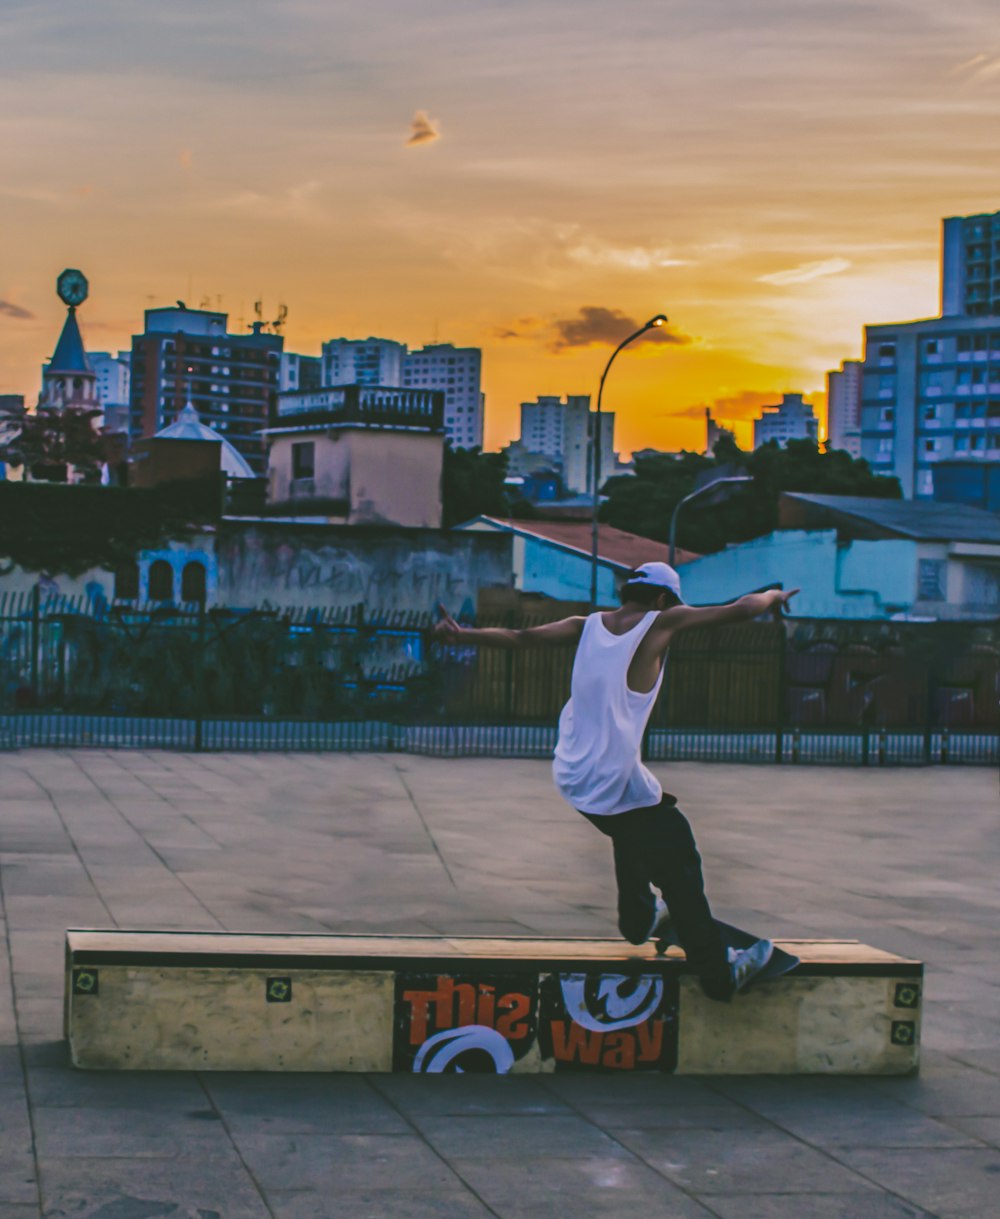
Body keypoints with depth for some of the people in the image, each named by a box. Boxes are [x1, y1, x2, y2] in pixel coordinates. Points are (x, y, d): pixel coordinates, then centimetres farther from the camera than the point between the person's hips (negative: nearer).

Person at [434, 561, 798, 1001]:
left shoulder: (586, 626, 7)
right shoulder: (659, 622, -5)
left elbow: (521, 637, 2)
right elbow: (738, 610, 1)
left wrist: (461, 634, 9)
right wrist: (773, 596, 19)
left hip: (570, 777, 7)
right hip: (617, 781, -7)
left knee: (632, 830, 35)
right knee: (679, 869, 2)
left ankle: (638, 917, 50)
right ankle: (719, 973, 3)